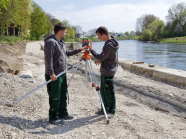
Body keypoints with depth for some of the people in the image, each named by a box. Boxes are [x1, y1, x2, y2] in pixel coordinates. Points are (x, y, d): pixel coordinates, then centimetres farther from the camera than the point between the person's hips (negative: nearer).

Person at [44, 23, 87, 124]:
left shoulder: (61, 42, 16)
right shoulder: (51, 42, -15)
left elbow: (67, 53, 29)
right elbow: (48, 59, -21)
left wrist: (80, 50, 27)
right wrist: (51, 73, -23)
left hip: (62, 73, 10)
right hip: (54, 75, -10)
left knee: (63, 95, 17)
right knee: (55, 97, -2)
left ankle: (63, 113, 30)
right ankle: (53, 117, 10)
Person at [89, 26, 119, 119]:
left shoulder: (109, 45, -23)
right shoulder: (110, 42, 10)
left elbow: (101, 57, -21)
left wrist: (92, 51, -8)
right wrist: (100, 60, 9)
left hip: (108, 73, -10)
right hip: (105, 71, 10)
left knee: (109, 92, 0)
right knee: (103, 91, 17)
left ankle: (111, 111, 12)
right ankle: (105, 109, 29)